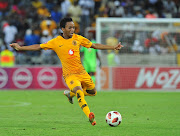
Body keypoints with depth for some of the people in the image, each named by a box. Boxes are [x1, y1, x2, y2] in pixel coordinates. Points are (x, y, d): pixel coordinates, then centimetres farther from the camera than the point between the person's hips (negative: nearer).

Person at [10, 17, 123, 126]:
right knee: (79, 91, -29)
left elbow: (95, 46, 10)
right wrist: (20, 48, -2)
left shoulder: (78, 38, 4)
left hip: (82, 72, 5)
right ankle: (90, 116, -32)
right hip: (70, 74, -5)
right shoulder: (56, 42, -3)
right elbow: (38, 47, 3)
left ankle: (70, 93, 34)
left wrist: (113, 47, 8)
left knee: (93, 92, 13)